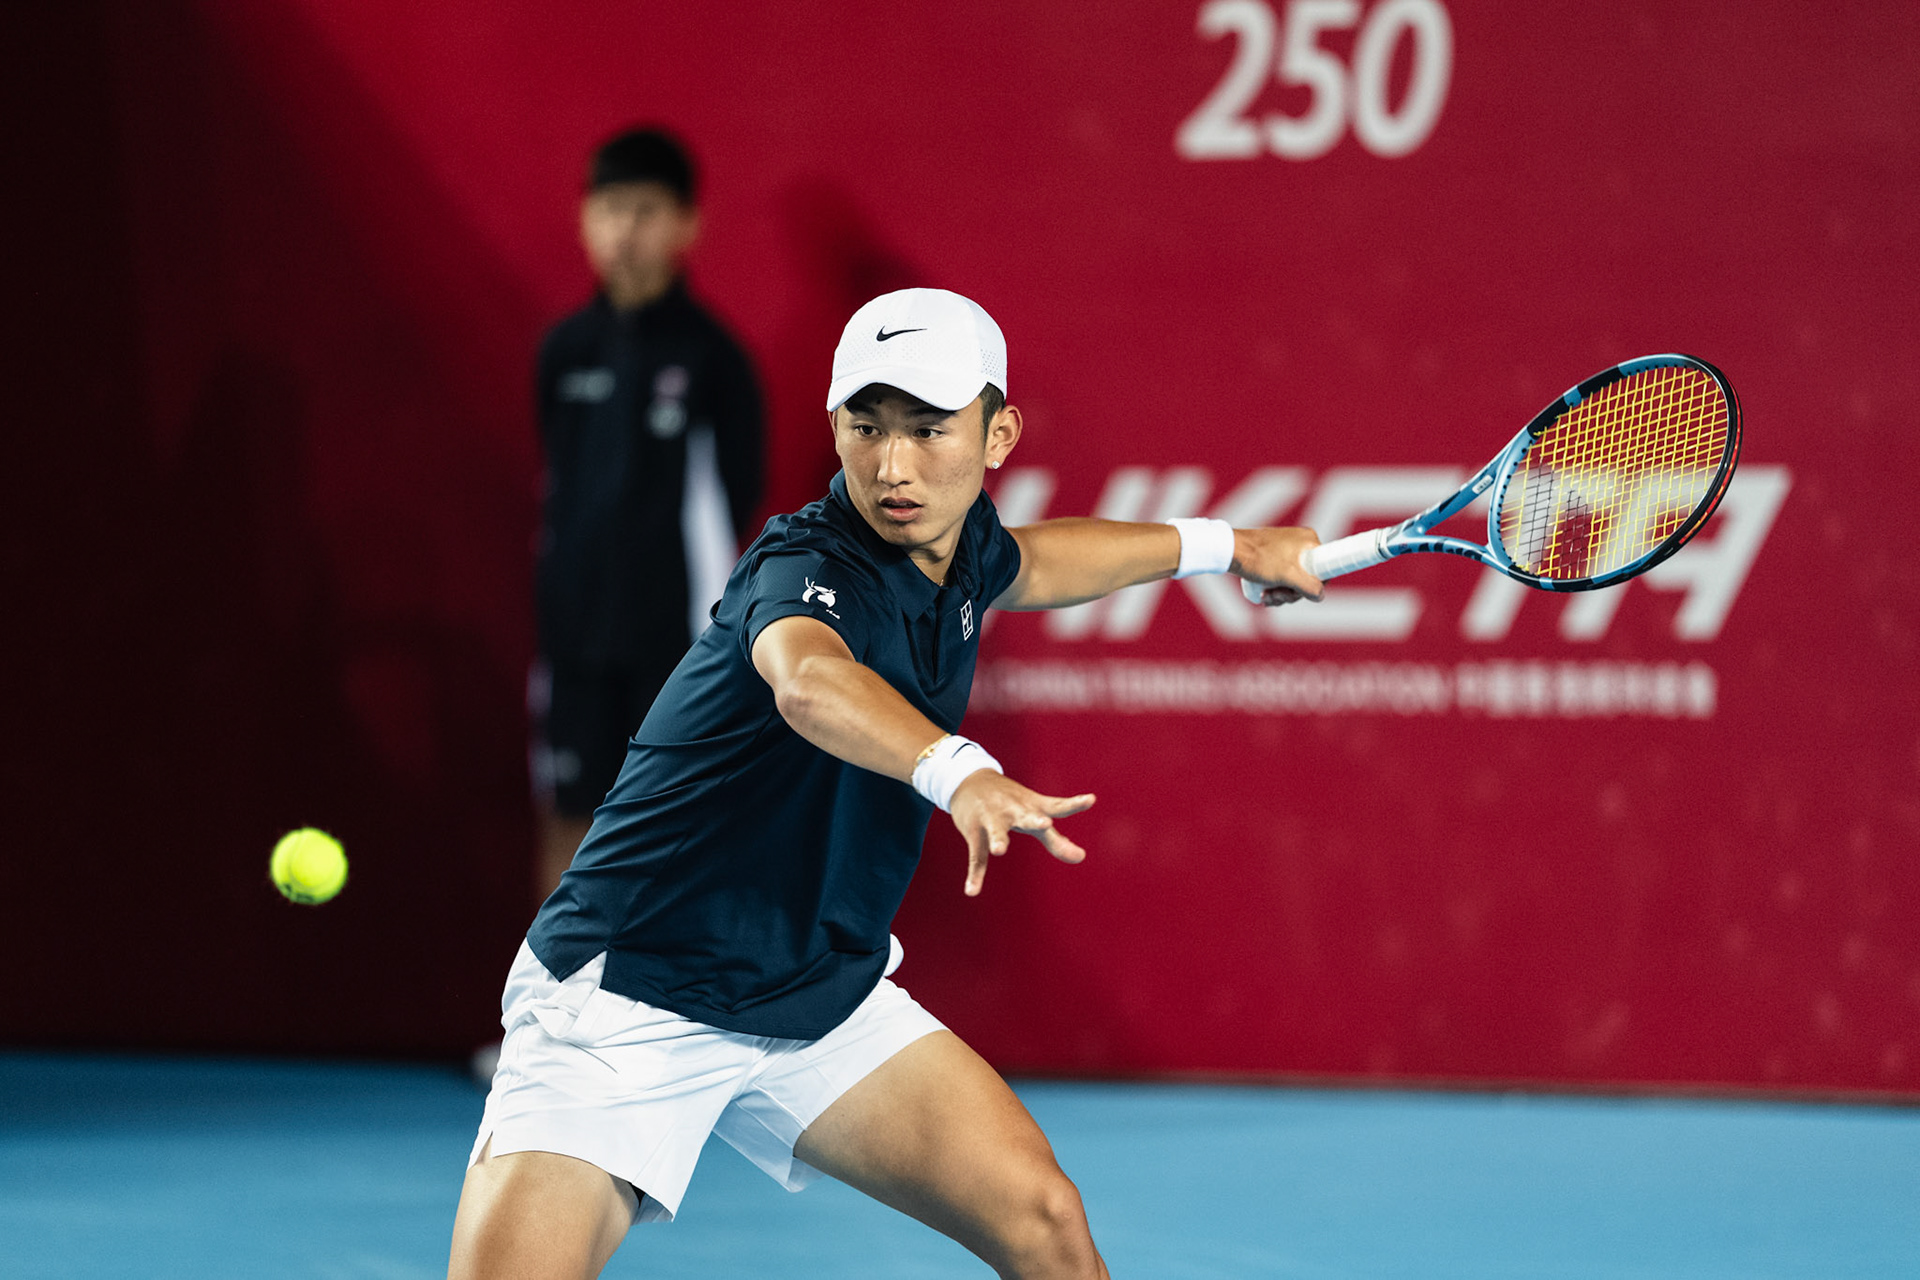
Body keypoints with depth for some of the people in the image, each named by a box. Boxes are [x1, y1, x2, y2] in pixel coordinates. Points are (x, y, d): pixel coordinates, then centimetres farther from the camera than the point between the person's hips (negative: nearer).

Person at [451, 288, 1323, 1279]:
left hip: (823, 1001, 7)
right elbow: (807, 680, -50)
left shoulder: (960, 545, 1)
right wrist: (957, 771, -68)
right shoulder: (804, 563, -24)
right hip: (626, 1004, -7)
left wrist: (1215, 546, 37)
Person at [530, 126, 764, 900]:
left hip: (677, 633, -4)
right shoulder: (565, 350, 8)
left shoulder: (709, 353, -5)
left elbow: (736, 496, -4)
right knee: (569, 818, 5)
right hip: (577, 628, 4)